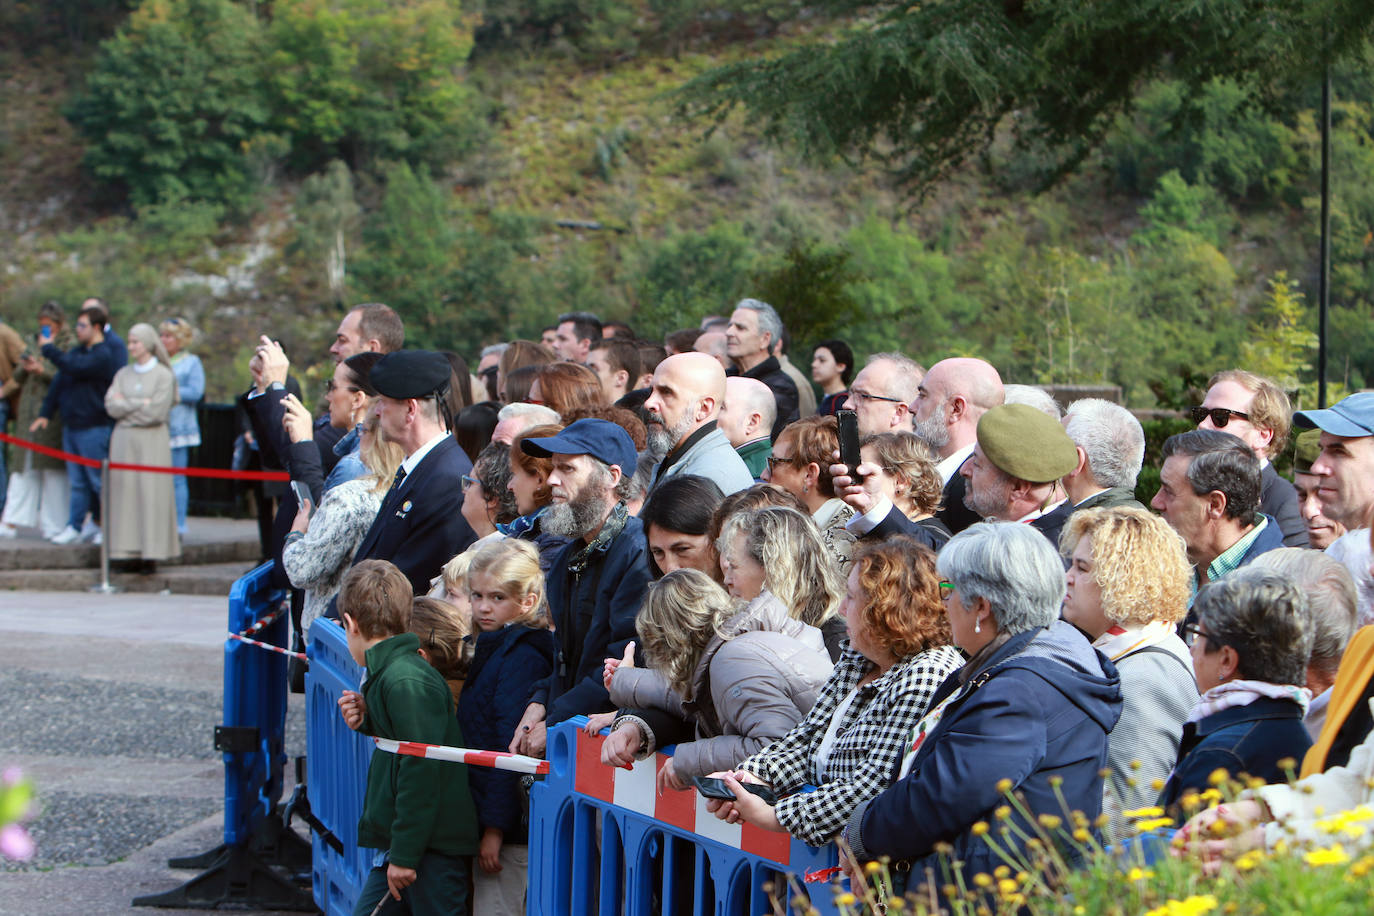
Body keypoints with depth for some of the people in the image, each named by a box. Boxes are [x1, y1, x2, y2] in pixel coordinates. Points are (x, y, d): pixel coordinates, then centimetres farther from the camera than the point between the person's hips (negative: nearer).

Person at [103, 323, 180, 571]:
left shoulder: (163, 375, -1)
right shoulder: (123, 374, 12)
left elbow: (157, 412, -11)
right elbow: (112, 407, 1)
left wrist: (126, 404, -3)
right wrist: (141, 403, -7)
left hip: (152, 441, -4)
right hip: (124, 441, 4)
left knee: (151, 493, -5)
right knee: (124, 493, 0)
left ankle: (151, 553, -3)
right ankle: (129, 552, 2)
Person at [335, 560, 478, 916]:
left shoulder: (406, 682, -18)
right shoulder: (390, 672, 13)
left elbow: (422, 768, -22)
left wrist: (405, 854, -19)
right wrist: (367, 721, 8)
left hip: (432, 850, -10)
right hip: (400, 846, 10)